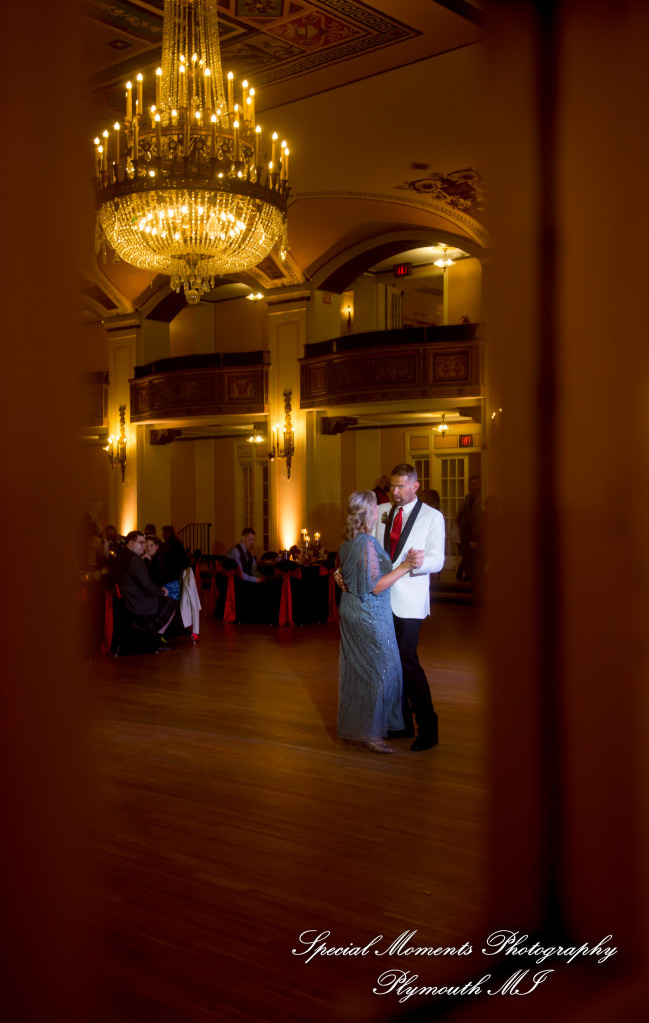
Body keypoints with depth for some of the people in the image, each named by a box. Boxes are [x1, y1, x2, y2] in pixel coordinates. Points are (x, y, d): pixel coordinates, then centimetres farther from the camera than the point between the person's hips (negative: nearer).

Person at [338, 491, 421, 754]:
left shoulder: (348, 543, 8)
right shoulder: (367, 543, -20)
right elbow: (375, 586, -21)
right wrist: (405, 566, -25)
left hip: (349, 611, 10)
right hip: (370, 616, -10)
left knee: (354, 670, 15)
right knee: (381, 670, -3)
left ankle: (350, 728, 23)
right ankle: (370, 733, 1)